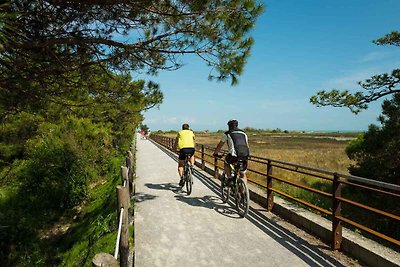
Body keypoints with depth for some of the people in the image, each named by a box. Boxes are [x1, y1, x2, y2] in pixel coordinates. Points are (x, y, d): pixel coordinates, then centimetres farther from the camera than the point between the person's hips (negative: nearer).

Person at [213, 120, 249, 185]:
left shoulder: (227, 134, 15)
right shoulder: (243, 133, 25)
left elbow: (219, 146, 23)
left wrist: (215, 153, 38)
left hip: (234, 155, -3)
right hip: (245, 156, 4)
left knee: (226, 163, 29)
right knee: (243, 175, 21)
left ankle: (229, 179, 17)